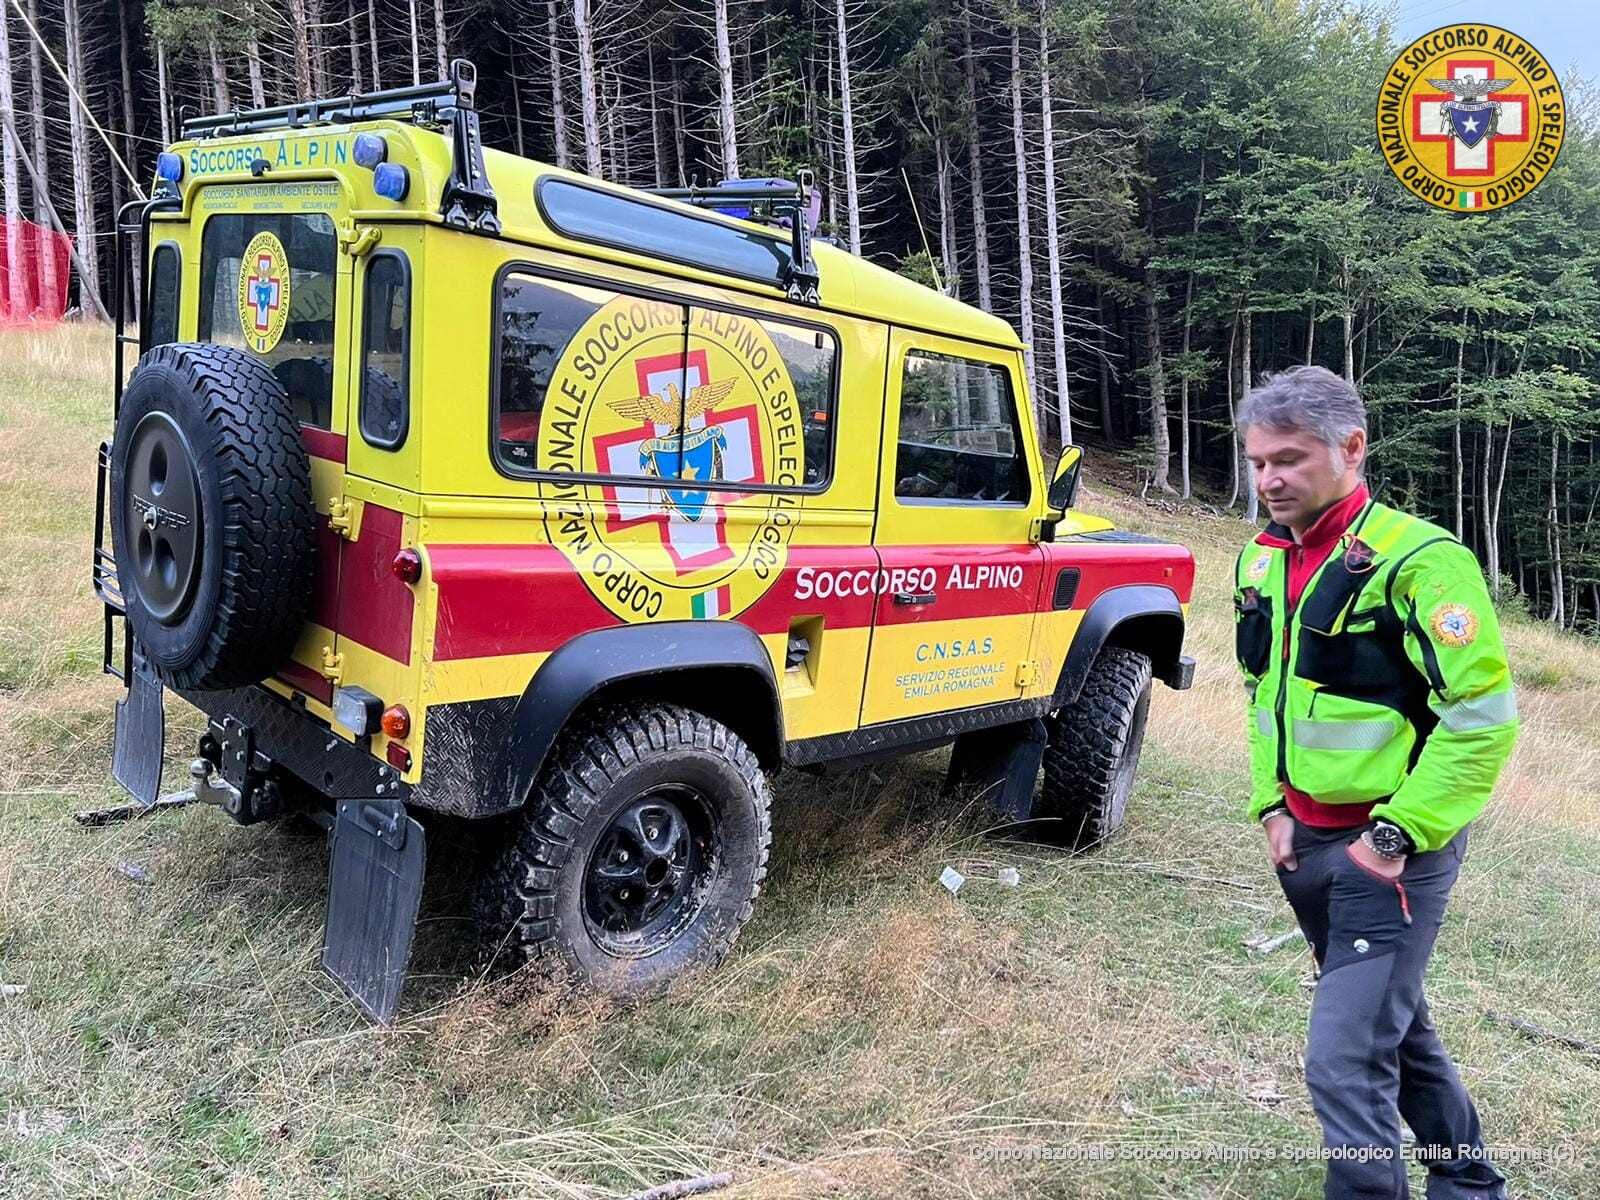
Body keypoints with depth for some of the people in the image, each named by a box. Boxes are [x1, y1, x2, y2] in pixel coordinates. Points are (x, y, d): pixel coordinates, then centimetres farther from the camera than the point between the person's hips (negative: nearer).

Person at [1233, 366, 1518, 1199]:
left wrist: (1396, 836, -19)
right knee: (1392, 1023, 23)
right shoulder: (1261, 561, 4)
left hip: (1389, 851, -7)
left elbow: (1484, 716, -19)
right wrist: (1272, 807, 8)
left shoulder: (1416, 560, -18)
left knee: (1346, 1062, -8)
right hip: (1304, 840, 8)